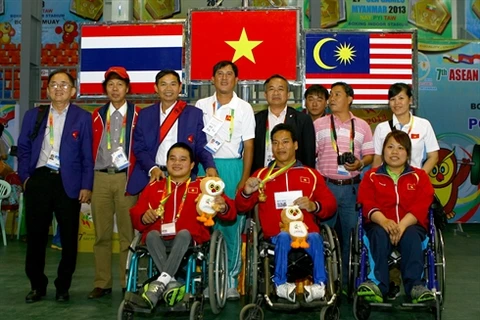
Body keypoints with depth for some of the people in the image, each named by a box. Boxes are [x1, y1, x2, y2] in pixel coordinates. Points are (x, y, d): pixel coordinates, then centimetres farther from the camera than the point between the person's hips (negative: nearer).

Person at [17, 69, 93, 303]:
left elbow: (88, 155, -2)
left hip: (68, 183, -2)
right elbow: (24, 148, 12)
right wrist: (25, 176, 0)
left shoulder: (83, 118, 2)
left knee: (69, 238, 5)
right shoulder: (33, 115, 11)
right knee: (36, 235, 7)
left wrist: (86, 186, -8)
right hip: (39, 180, 2)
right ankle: (37, 286, 21)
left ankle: (63, 286, 20)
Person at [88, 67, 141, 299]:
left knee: (127, 233, 1)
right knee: (101, 234, 7)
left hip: (126, 178, -3)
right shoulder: (97, 116, 12)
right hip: (101, 178, 3)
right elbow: (90, 149, 11)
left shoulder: (137, 115, 3)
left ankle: (128, 284, 9)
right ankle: (102, 283, 15)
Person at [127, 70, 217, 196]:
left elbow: (201, 147, 2)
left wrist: (210, 166, -16)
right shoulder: (145, 114, 9)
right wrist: (152, 168, -12)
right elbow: (139, 148, 5)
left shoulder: (195, 114, 4)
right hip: (151, 177, 1)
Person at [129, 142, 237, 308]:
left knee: (183, 233, -33)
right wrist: (144, 218, -11)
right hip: (159, 239, 2)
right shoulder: (154, 187, 19)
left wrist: (223, 208, -26)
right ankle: (171, 283, -42)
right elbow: (135, 214, 14)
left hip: (189, 238, -2)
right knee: (151, 234, -29)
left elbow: (230, 211, -1)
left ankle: (161, 282, -42)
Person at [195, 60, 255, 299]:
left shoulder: (244, 108, 6)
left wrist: (244, 180, -5)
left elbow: (248, 147, 3)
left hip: (232, 167, -1)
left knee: (232, 226, -1)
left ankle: (231, 280, 9)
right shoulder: (201, 105, 10)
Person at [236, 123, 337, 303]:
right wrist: (246, 193, -8)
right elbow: (241, 207, 15)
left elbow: (330, 205, 15)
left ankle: (320, 285, -29)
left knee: (315, 239, -33)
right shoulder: (262, 174, 18)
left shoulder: (311, 175, 20)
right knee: (284, 237, -35)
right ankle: (281, 285, -27)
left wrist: (314, 206, -7)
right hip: (275, 233, 0)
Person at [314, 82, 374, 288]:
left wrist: (360, 164, -11)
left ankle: (347, 280, 17)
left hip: (351, 187, 1)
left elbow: (370, 154, 10)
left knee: (350, 234, 5)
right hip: (326, 185, -1)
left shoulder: (362, 126, 10)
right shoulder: (319, 124, 8)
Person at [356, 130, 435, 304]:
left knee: (411, 235, -34)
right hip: (380, 224, 0)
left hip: (410, 225, 0)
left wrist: (402, 225, -21)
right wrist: (384, 221, -22)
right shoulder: (372, 176, 15)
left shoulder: (419, 176, 15)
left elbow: (421, 207, -1)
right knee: (380, 234, -34)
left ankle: (415, 285, -38)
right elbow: (366, 204, -1)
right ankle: (377, 283, -43)